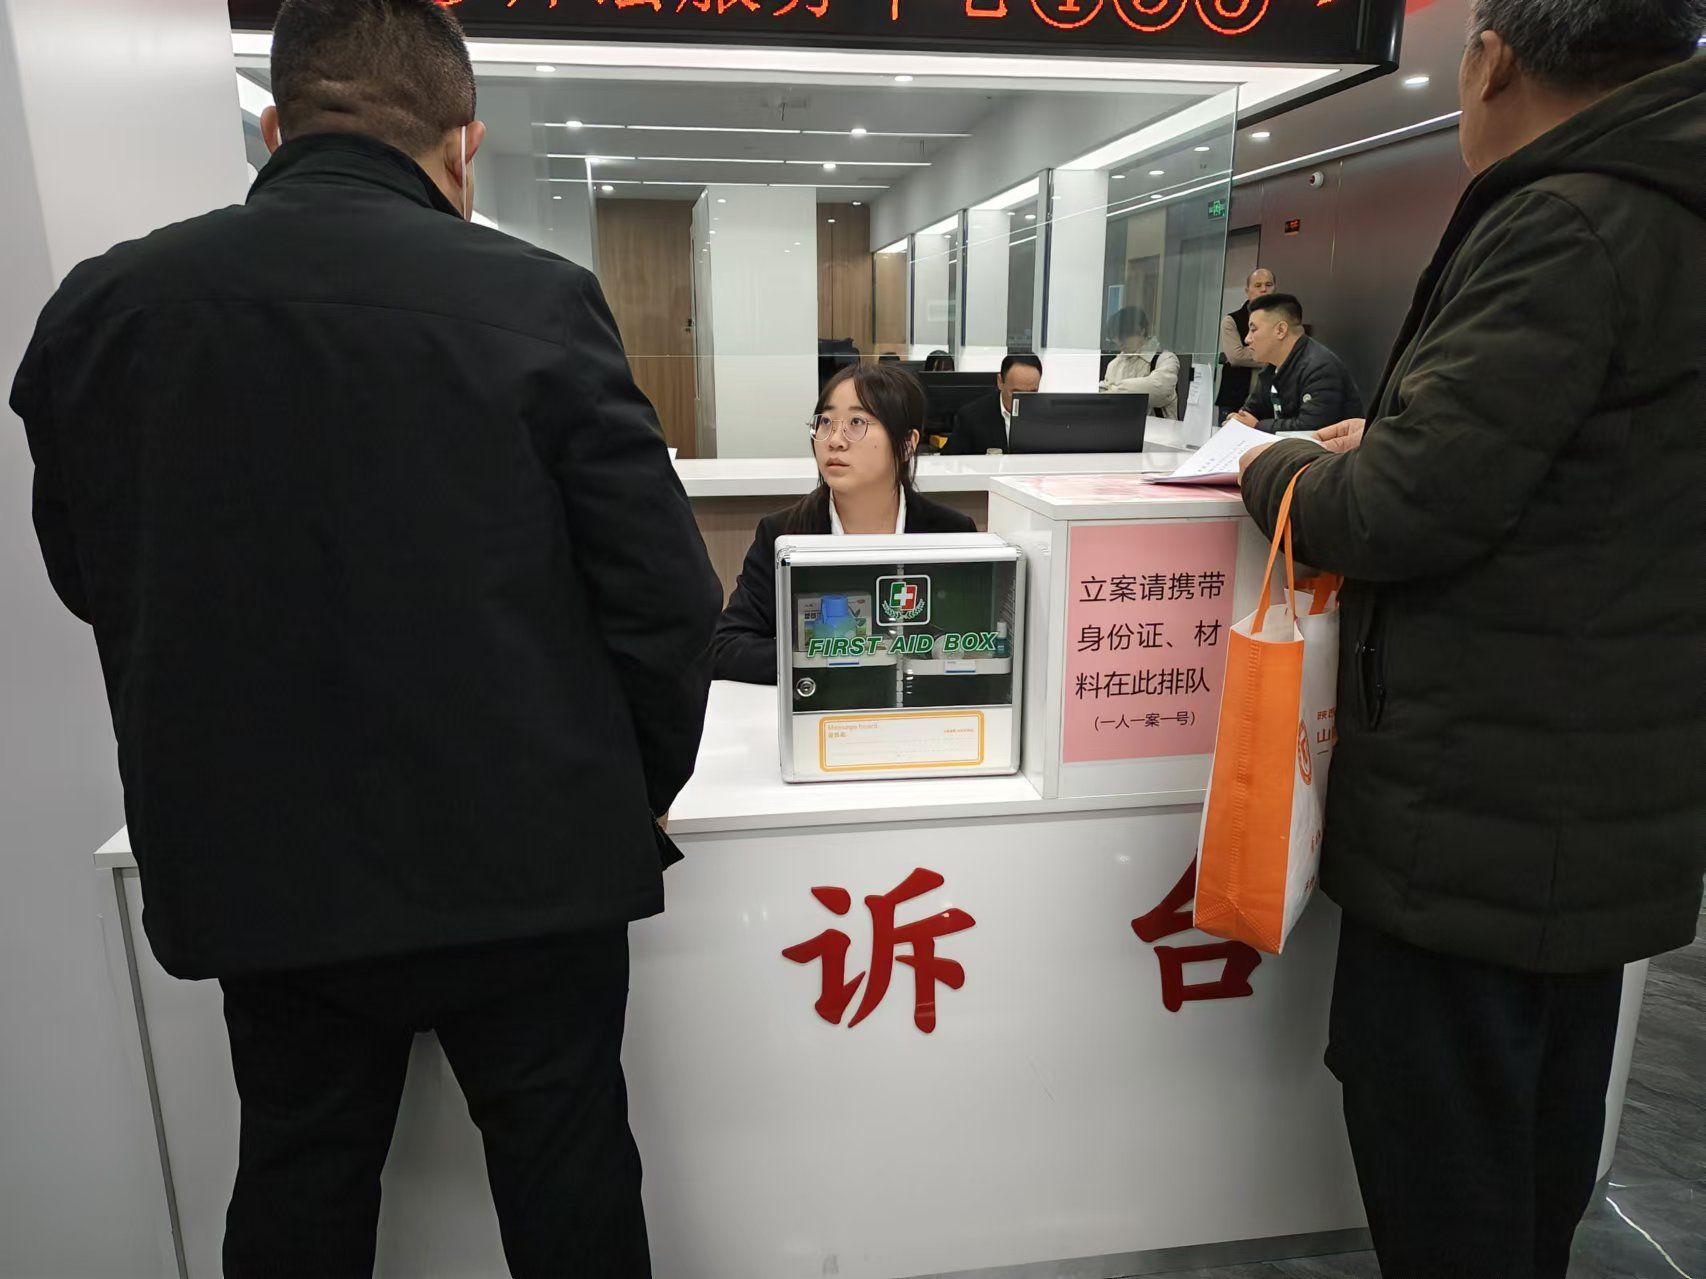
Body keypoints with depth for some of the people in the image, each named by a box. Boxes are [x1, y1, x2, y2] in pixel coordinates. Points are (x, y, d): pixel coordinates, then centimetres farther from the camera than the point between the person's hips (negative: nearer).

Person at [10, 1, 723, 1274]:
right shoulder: (539, 302, -12)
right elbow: (664, 594, -12)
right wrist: (639, 794, 4)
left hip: (255, 868, 3)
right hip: (525, 856, -2)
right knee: (564, 1169, 18)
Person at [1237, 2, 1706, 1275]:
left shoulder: (1570, 226, -18)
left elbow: (1405, 513, -22)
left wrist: (1278, 472, -3)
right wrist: (1391, 441, 15)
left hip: (1479, 830, -9)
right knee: (1537, 1176, 25)